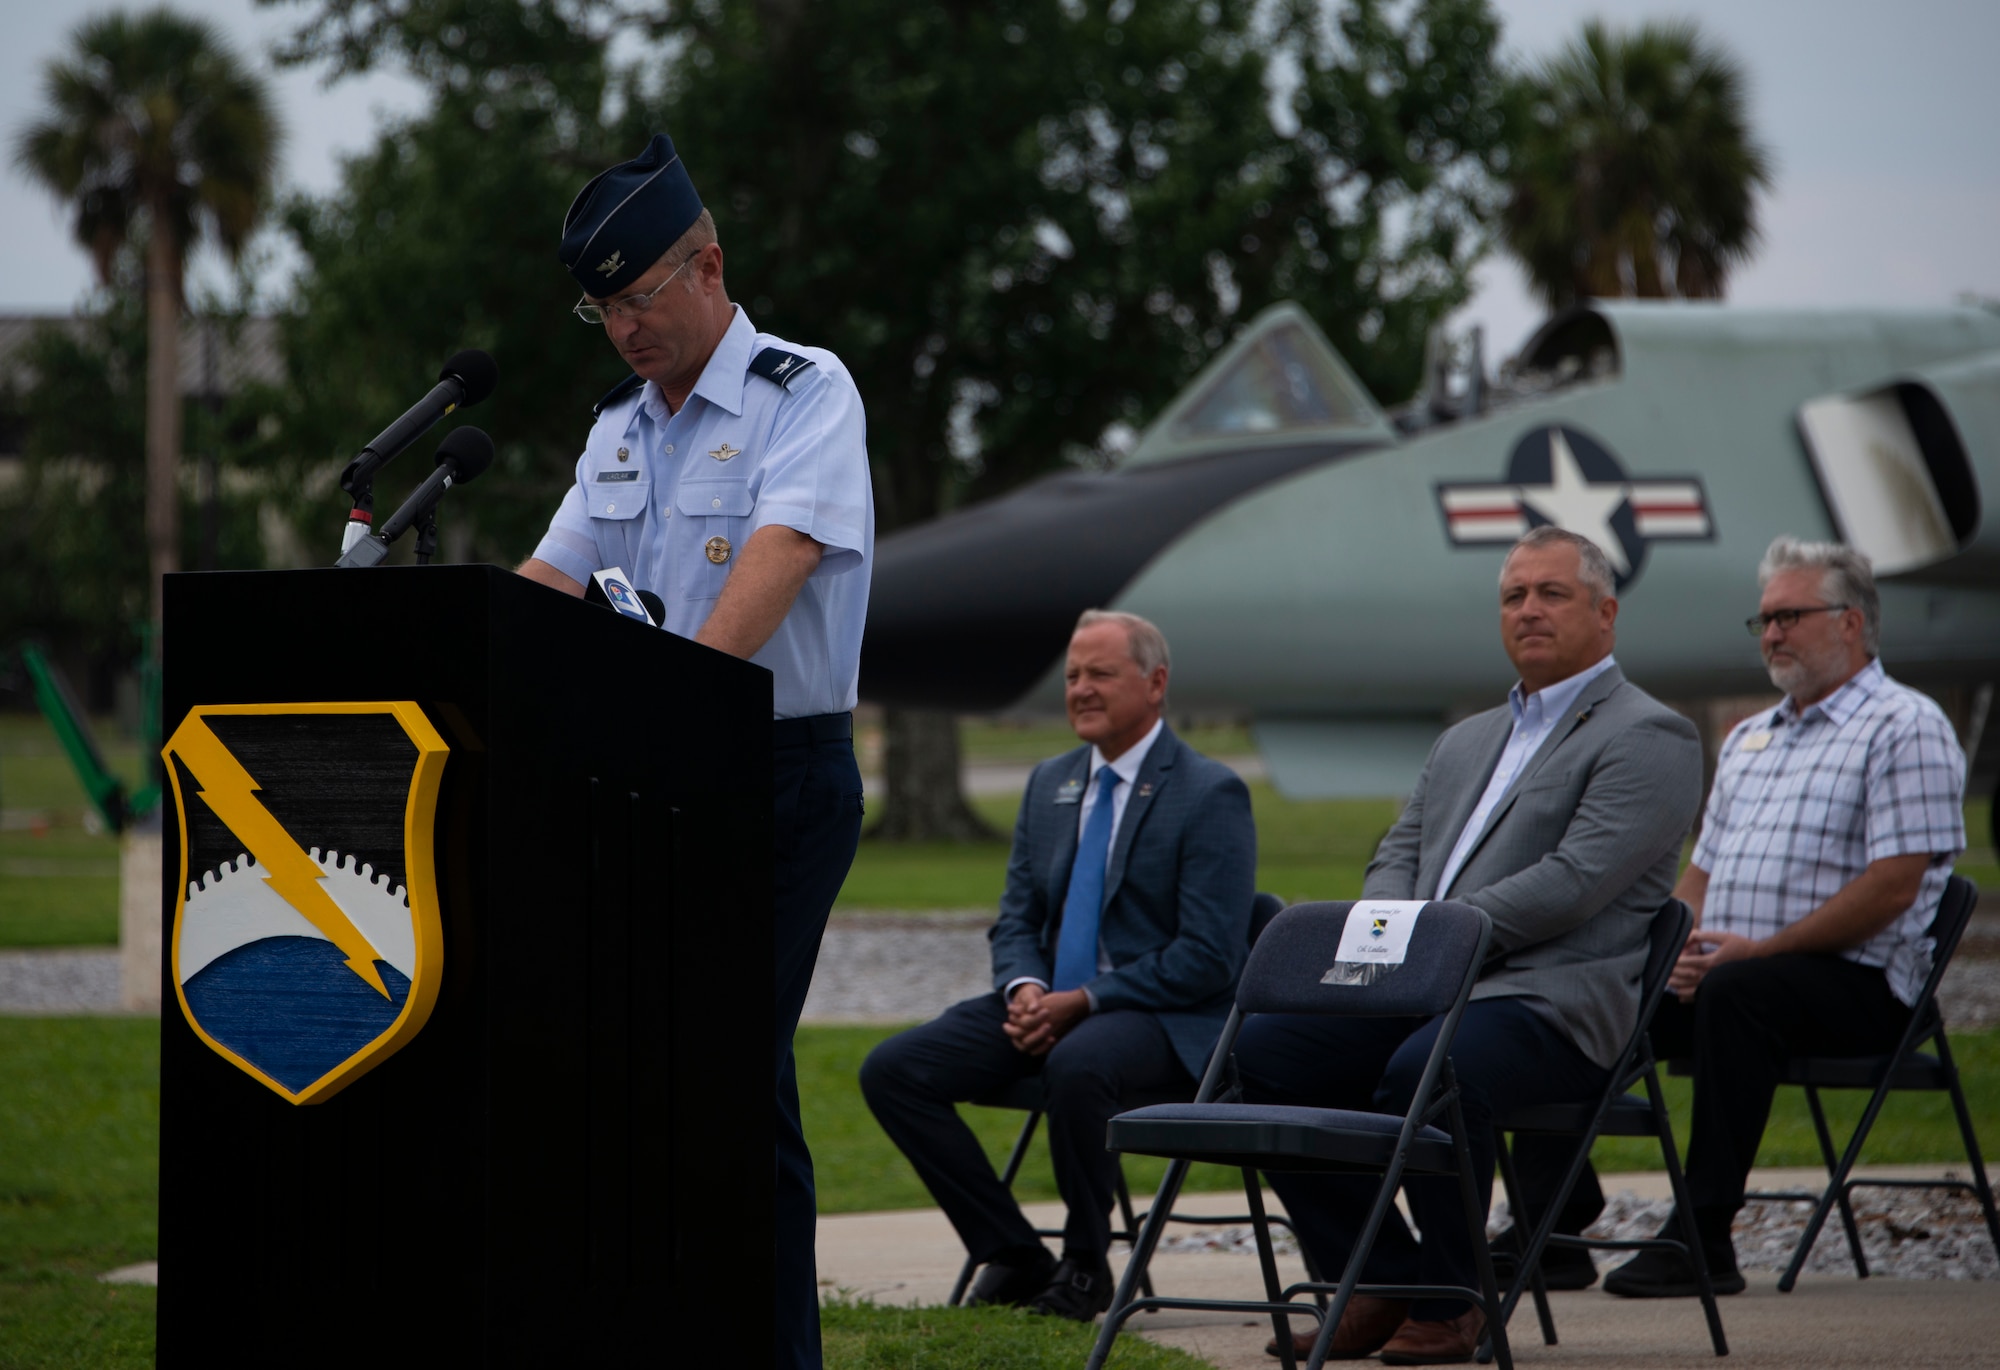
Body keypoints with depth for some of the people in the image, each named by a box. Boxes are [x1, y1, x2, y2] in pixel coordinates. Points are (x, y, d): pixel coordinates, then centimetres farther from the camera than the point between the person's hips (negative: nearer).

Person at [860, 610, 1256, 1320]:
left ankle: (1086, 1263, -17)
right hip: (1050, 1003, 7)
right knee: (892, 1069, -13)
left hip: (1163, 1020, -7)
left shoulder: (1210, 794, -7)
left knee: (1076, 1065, -41)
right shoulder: (1050, 783, 16)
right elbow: (1016, 920, 17)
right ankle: (1015, 1258, -6)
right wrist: (1026, 988, -8)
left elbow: (1209, 957, -14)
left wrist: (1083, 1001, -20)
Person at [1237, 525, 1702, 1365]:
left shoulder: (1648, 738, -1)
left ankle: (1450, 1300, -14)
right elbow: (1397, 856, 20)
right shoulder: (1466, 742, 27)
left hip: (1553, 1004, -8)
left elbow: (1571, 884, -13)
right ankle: (1383, 1285, -6)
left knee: (1425, 1069, -36)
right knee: (1267, 1046, -14)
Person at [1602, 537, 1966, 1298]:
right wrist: (1682, 949, 0)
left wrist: (1759, 949, -17)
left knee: (1737, 992, -38)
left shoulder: (1904, 728, -3)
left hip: (1858, 984, -8)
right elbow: (1703, 870, 23)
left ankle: (1705, 1239, -37)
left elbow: (1892, 888, -13)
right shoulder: (1750, 738, 24)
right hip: (1722, 969, 8)